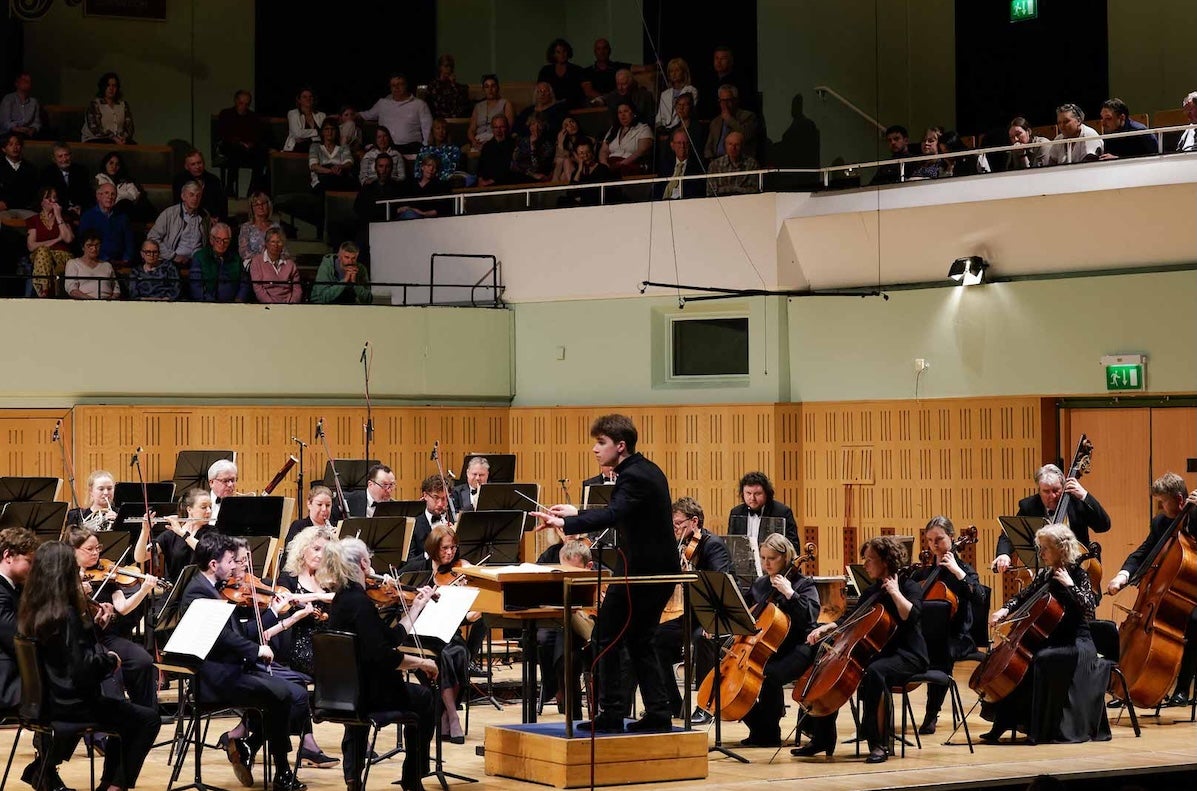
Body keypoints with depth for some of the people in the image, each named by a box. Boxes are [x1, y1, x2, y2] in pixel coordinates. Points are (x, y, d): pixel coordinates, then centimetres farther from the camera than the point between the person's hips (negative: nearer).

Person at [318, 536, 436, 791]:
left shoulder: (342, 598, 6)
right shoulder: (359, 602, -22)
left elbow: (392, 638, 10)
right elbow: (382, 656, -30)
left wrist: (416, 606, 16)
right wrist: (420, 663, -17)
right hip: (368, 692, -9)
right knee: (424, 698, 18)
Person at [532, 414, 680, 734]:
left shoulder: (632, 477, -17)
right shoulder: (648, 471, 13)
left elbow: (613, 515, -35)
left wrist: (564, 523, -42)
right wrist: (576, 513, 24)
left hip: (641, 572, -10)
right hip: (661, 571, 10)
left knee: (606, 636, -1)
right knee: (639, 641, 15)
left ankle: (611, 713, -1)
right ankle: (658, 714, 11)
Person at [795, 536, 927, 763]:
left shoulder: (908, 587, -5)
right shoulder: (871, 592, 16)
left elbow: (911, 616, -24)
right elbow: (848, 620, 17)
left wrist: (895, 591, -19)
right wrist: (825, 628, 1)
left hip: (906, 656, -8)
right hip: (877, 653, 8)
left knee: (873, 672, -39)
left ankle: (878, 745, -35)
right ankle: (821, 740, -1)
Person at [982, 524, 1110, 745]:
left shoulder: (1078, 575, -8)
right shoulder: (1044, 574, 11)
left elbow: (1088, 609, -20)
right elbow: (1023, 597, 22)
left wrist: (1069, 585, -24)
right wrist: (1005, 609, 4)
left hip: (1075, 643, -7)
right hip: (1049, 639, 7)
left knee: (1042, 659, -34)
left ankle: (1042, 730, -27)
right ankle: (1004, 723, -4)